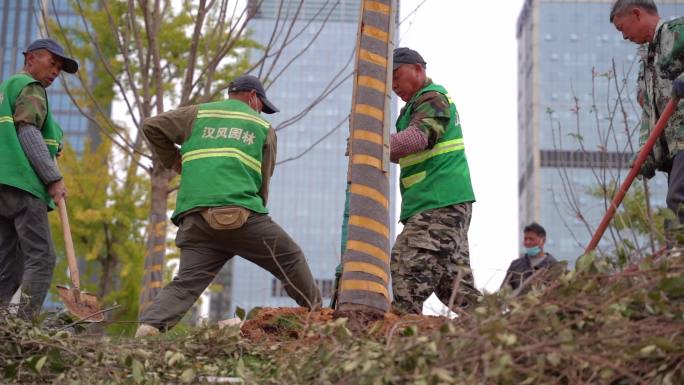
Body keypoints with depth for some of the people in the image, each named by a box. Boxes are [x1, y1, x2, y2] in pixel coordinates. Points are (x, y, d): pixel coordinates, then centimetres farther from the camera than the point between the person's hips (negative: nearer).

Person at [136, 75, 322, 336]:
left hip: (194, 219, 3)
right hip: (240, 214, -2)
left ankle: (149, 326, -23)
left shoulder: (198, 114, 22)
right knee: (291, 260, 15)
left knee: (186, 283, -2)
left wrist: (173, 161, 28)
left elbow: (151, 126, 17)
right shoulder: (263, 128, 19)